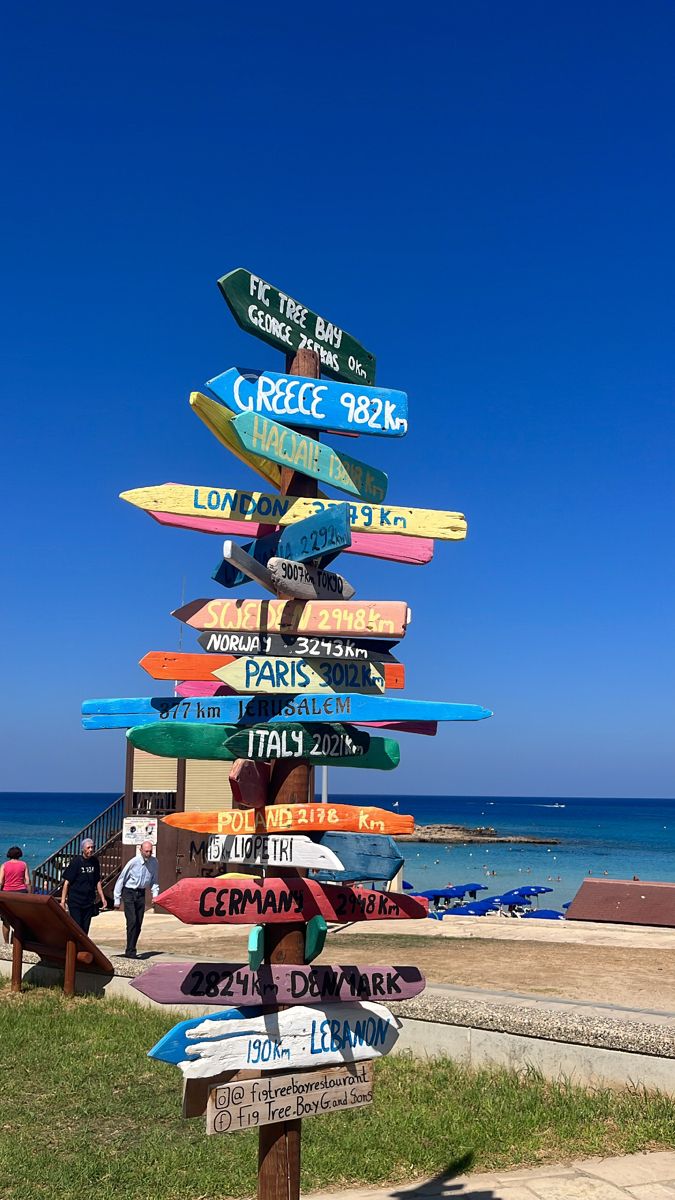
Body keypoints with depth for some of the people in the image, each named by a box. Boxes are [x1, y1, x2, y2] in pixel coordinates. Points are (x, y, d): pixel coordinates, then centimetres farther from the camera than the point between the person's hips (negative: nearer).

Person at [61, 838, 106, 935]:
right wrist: (63, 900, -11)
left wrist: (102, 898, 13)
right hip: (75, 901, -4)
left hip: (89, 901, 4)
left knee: (85, 929, 6)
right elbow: (67, 882, -8)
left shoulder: (95, 861, 5)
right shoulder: (76, 862, -9)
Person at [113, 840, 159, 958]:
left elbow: (154, 880, 10)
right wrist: (117, 900, -5)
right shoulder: (133, 862, -16)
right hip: (129, 893, -4)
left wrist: (155, 893, -6)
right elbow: (121, 879, -7)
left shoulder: (154, 863, -4)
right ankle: (130, 951, -10)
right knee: (132, 922, -15)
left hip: (141, 894, 4)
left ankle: (131, 950, 16)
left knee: (138, 924, 4)